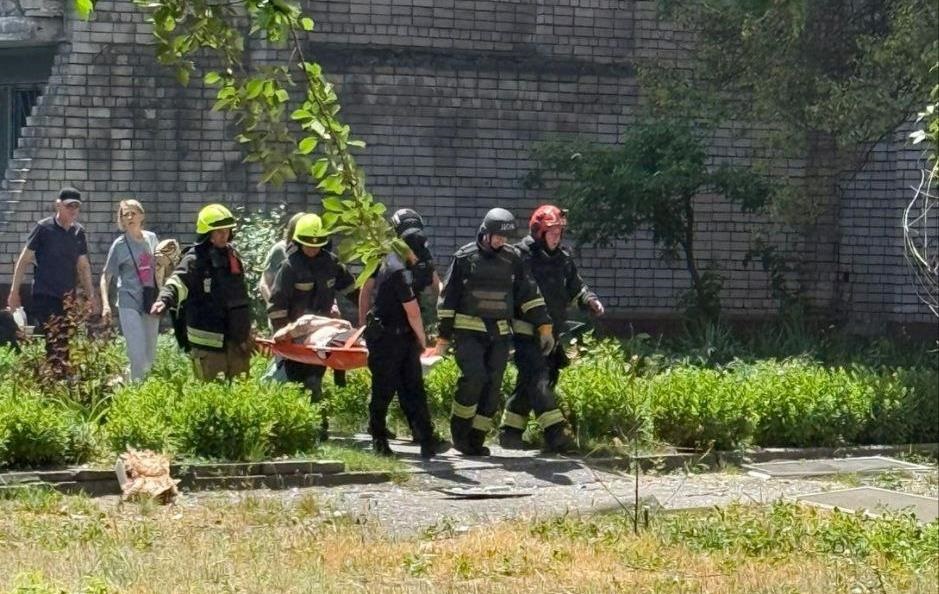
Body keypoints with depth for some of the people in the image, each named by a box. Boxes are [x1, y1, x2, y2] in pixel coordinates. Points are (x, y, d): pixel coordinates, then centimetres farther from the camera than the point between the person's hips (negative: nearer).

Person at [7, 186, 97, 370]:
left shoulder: (79, 232, 9)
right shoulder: (43, 228, -6)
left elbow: (83, 266, 17)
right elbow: (24, 260, -2)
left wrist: (90, 296, 14)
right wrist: (14, 291, -5)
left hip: (68, 298, 5)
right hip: (44, 297, -5)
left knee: (64, 346, 4)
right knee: (48, 344, -12)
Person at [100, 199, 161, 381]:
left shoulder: (151, 238, 6)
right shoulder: (120, 245, -6)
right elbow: (106, 276, -4)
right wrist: (105, 304, -16)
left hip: (150, 303, 5)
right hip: (129, 303, -5)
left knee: (151, 357, 10)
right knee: (138, 356, -14)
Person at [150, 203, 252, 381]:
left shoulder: (232, 255, 12)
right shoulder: (195, 259, -11)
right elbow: (179, 282, -28)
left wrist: (246, 332, 27)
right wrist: (165, 299, -50)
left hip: (235, 336, 8)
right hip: (208, 339, -7)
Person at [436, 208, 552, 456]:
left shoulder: (512, 258, 7)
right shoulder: (464, 257, -2)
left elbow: (529, 294, 10)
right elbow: (448, 298, 1)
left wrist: (544, 327, 3)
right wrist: (444, 335, 0)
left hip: (500, 333, 4)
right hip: (468, 331, -4)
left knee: (493, 386, 0)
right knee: (473, 377, -20)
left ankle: (476, 439, 8)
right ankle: (459, 430, -2)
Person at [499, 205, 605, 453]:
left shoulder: (563, 259, 13)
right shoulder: (520, 256, -9)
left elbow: (575, 287, 24)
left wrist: (590, 300, 4)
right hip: (525, 332, -8)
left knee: (529, 383, 12)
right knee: (539, 380, -15)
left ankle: (510, 431, 20)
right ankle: (556, 432, -23)